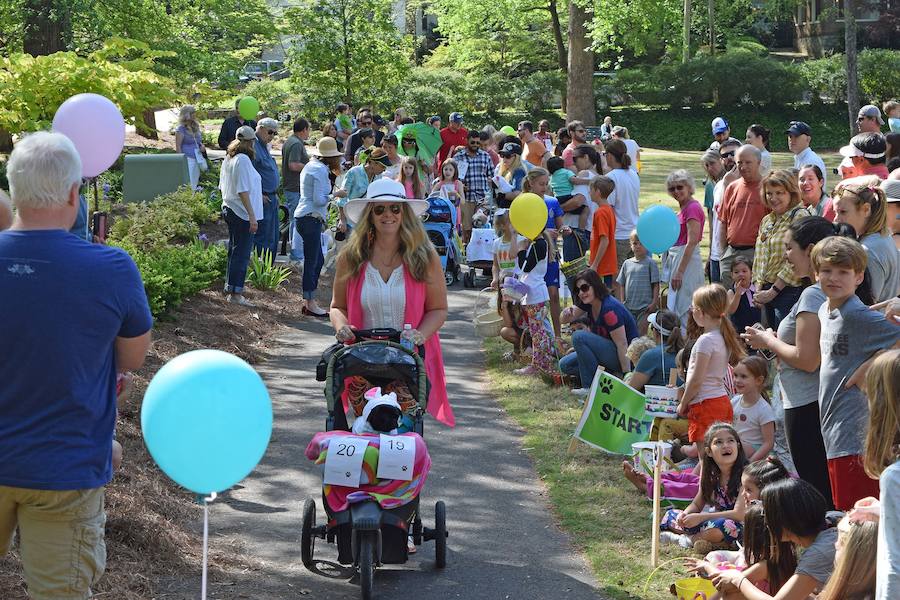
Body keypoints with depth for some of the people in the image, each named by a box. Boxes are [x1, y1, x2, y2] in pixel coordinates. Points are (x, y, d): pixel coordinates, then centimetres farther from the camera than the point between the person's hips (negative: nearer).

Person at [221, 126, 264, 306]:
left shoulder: (228, 158, 11)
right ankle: (235, 293, -2)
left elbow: (223, 187, 19)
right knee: (242, 254, -4)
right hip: (243, 214, -10)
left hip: (229, 209, 10)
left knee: (234, 251, 19)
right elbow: (243, 191, -21)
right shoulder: (243, 160, -18)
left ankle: (230, 288, 26)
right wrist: (252, 216, -20)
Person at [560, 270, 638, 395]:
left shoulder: (609, 309, -26)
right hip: (607, 350, 9)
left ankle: (590, 387, -17)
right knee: (565, 365, 4)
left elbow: (622, 345, -26)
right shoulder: (588, 303, 0)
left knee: (579, 337, -25)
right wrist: (566, 314, -18)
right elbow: (564, 319, 8)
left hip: (622, 357, -9)